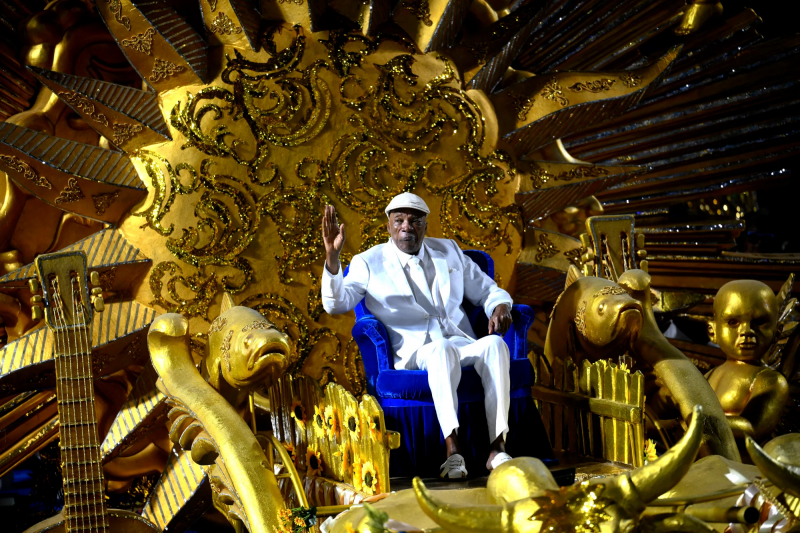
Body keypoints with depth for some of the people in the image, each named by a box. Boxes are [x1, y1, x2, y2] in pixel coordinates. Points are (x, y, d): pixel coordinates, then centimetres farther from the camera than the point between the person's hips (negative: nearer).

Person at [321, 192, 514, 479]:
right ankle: (453, 450, -43)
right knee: (442, 349, -37)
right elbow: (336, 304, -5)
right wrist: (332, 256, -19)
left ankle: (497, 449, -35)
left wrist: (500, 307, 0)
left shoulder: (448, 251, 20)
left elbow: (488, 291, 24)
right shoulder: (369, 262, 10)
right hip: (415, 355, -3)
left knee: (495, 344, -30)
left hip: (464, 347, 3)